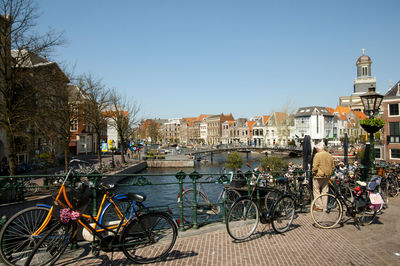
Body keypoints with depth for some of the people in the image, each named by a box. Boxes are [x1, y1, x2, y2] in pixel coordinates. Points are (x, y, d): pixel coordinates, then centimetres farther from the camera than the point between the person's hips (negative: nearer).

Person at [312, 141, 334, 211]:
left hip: (319, 176, -6)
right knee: (325, 191, 12)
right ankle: (324, 206, 16)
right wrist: (329, 174, 21)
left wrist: (313, 173, -2)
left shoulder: (317, 155, -14)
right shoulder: (329, 155, 7)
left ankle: (319, 206, 4)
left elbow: (315, 166, -17)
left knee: (316, 191, 4)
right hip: (327, 176, 6)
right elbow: (333, 166, 13)